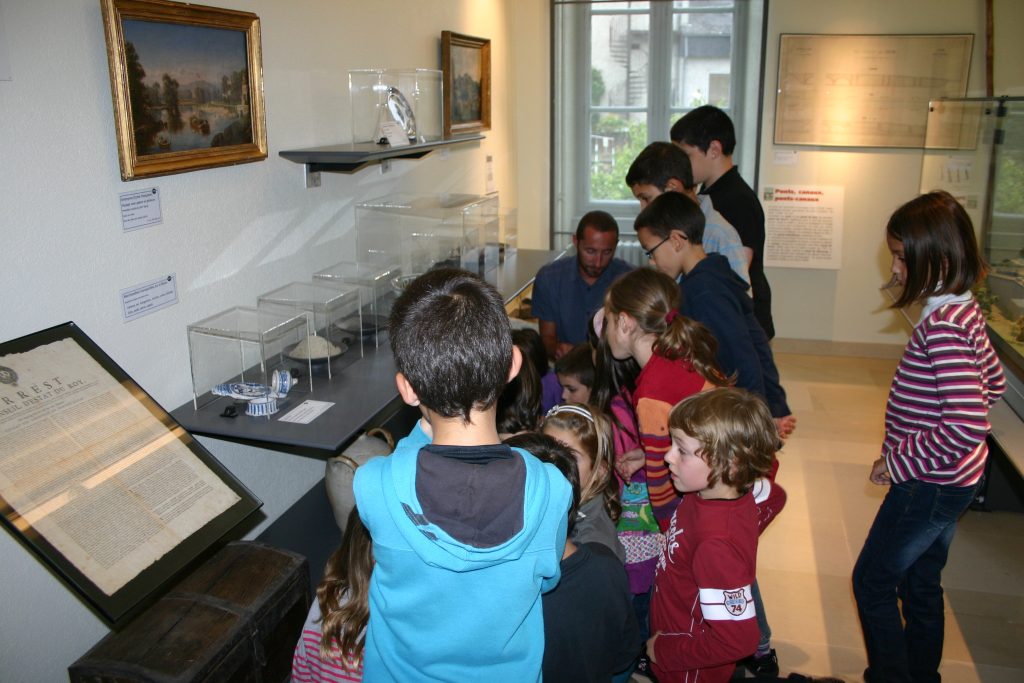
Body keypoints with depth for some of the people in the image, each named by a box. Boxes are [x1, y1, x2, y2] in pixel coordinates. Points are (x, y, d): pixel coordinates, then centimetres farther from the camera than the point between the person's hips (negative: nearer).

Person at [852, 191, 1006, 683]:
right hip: (948, 480, 10)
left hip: (930, 485, -10)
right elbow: (993, 384, 17)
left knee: (872, 580, 8)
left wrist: (898, 461, -21)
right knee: (920, 584, 23)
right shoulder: (964, 312, 3)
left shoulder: (941, 327, -28)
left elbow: (967, 427, -33)